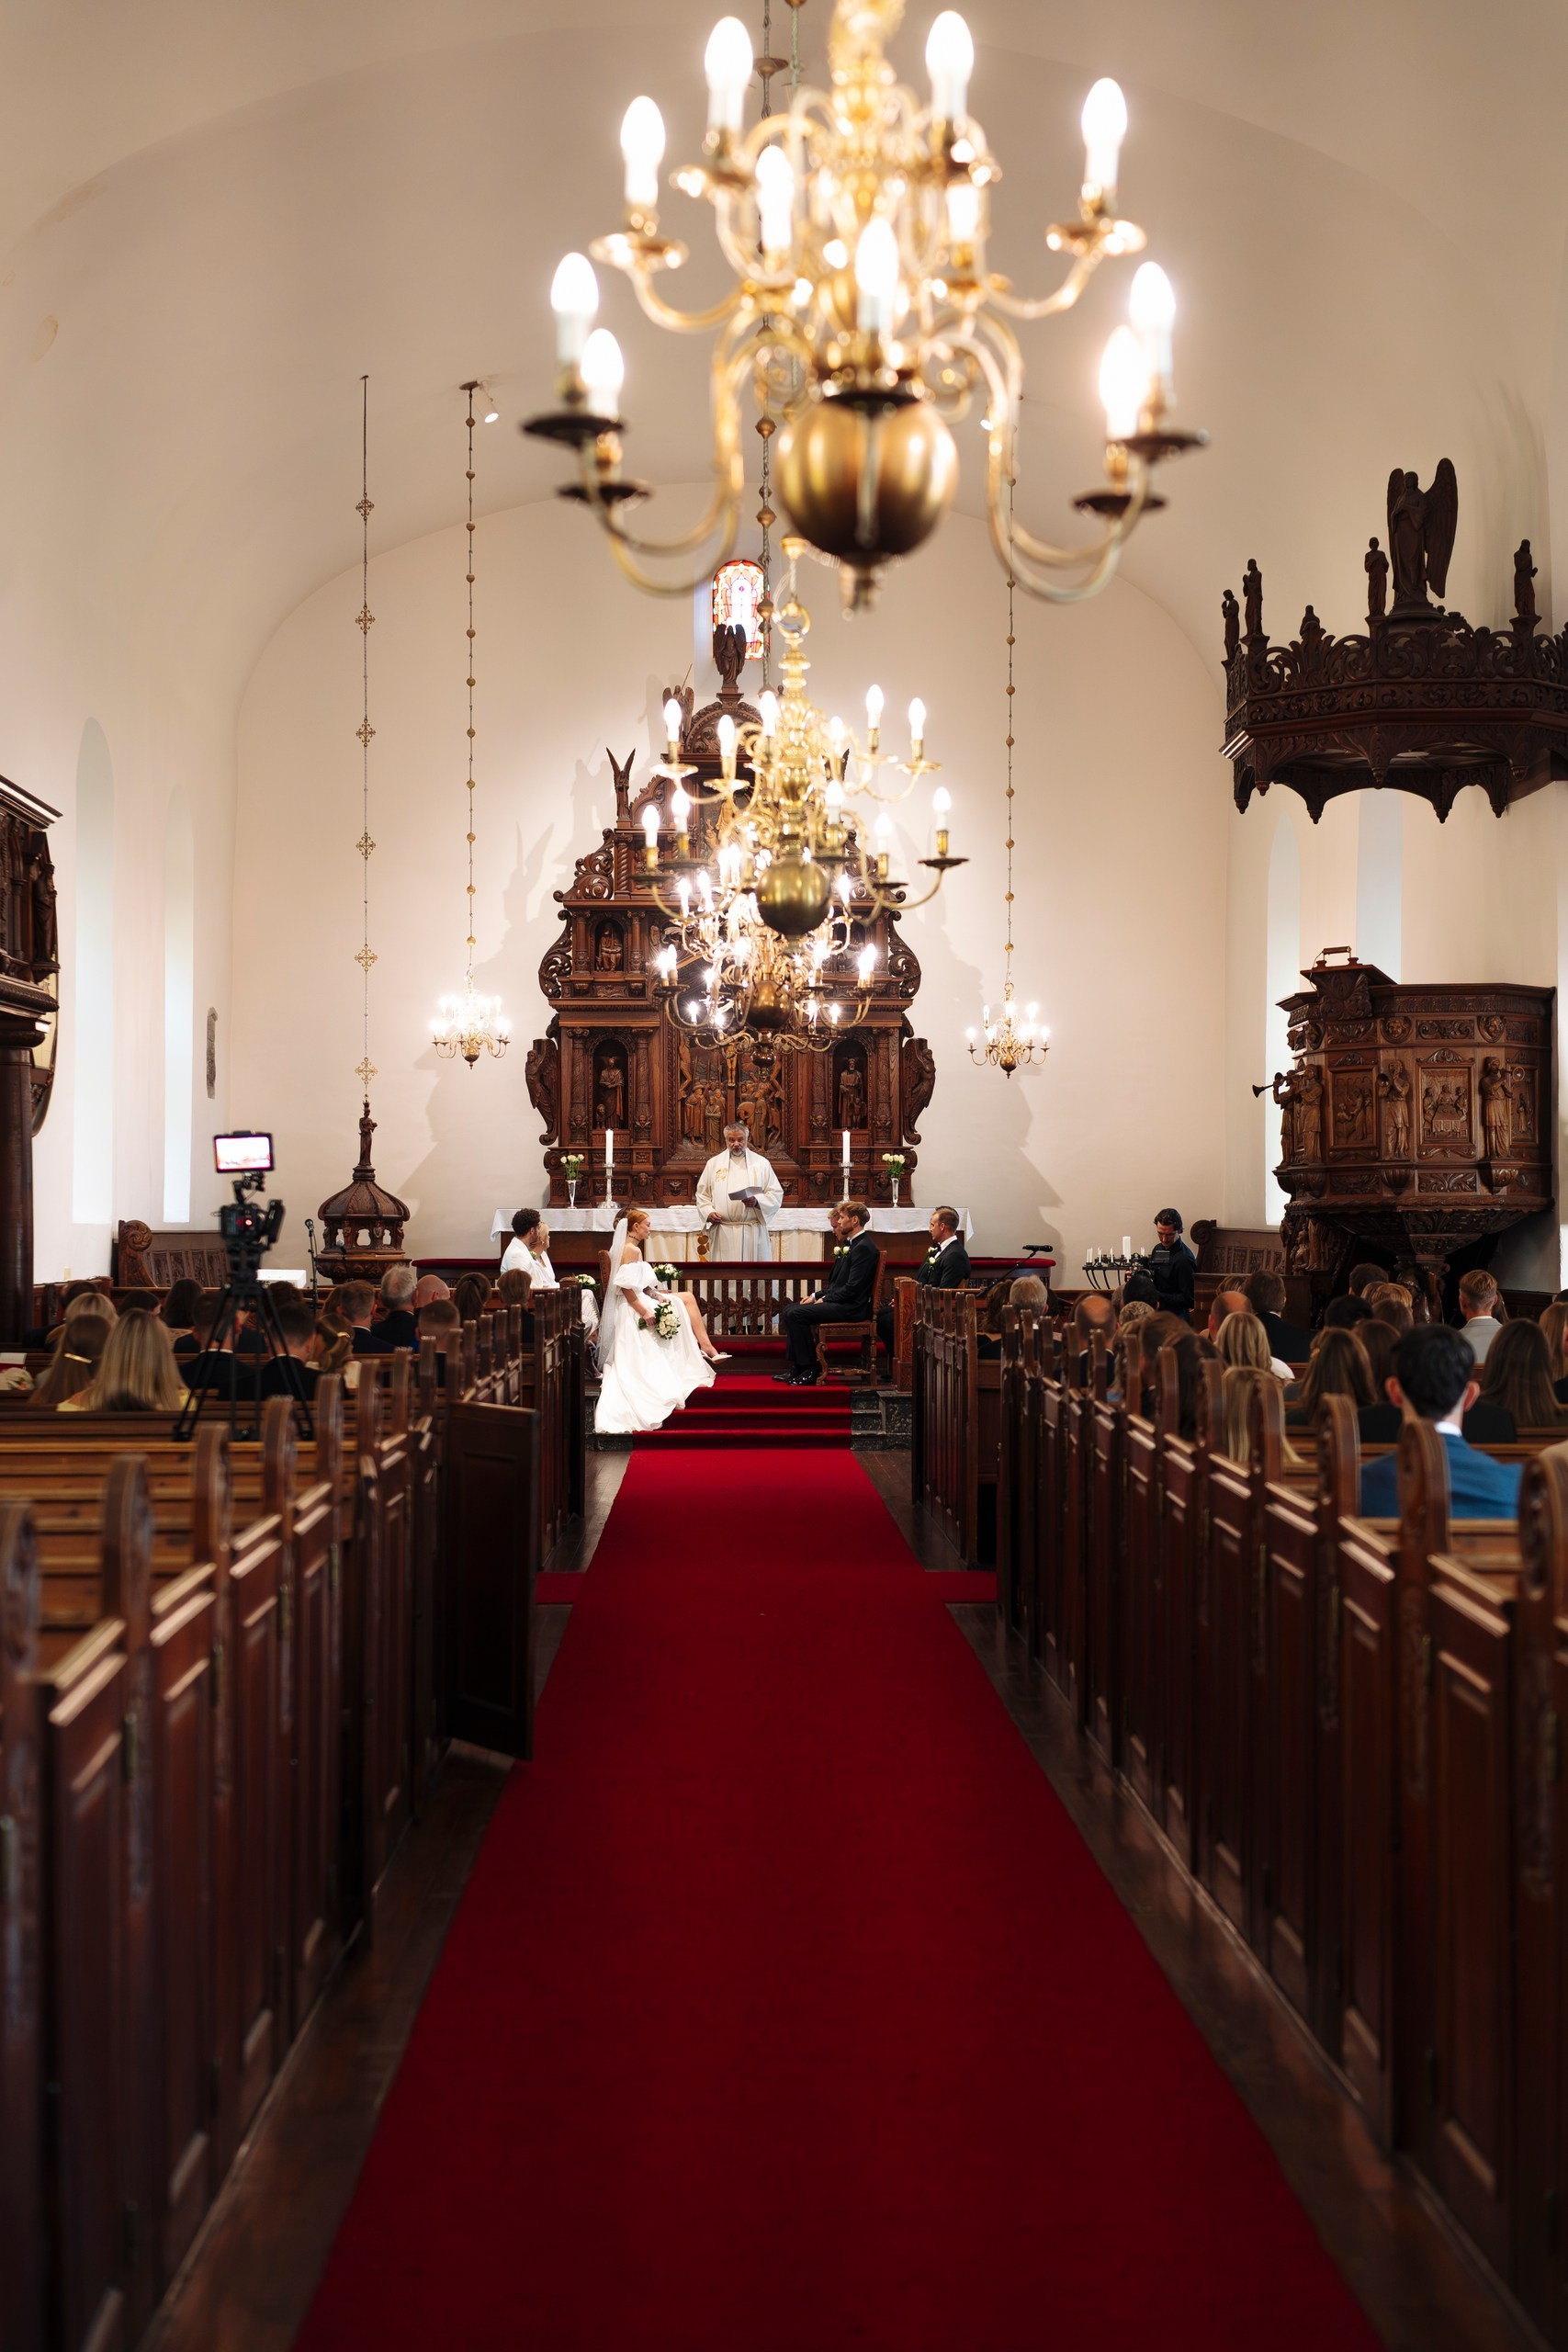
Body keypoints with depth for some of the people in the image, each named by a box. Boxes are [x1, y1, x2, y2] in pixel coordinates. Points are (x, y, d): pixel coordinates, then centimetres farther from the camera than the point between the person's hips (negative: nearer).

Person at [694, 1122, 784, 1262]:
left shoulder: (762, 1163, 7)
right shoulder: (714, 1163, 11)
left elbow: (776, 1194, 4)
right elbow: (702, 1194, 13)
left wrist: (757, 1201, -14)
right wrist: (708, 1212, -6)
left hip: (754, 1233, 0)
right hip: (723, 1234, 1)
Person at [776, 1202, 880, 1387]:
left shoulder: (864, 1247, -15)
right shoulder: (850, 1244, 17)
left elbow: (852, 1288, -20)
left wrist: (824, 1299, -12)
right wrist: (817, 1296, 9)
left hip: (850, 1308, -11)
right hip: (839, 1302, 11)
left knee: (796, 1314, -21)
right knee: (790, 1311, 7)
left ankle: (810, 1370, -14)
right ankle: (796, 1369, 5)